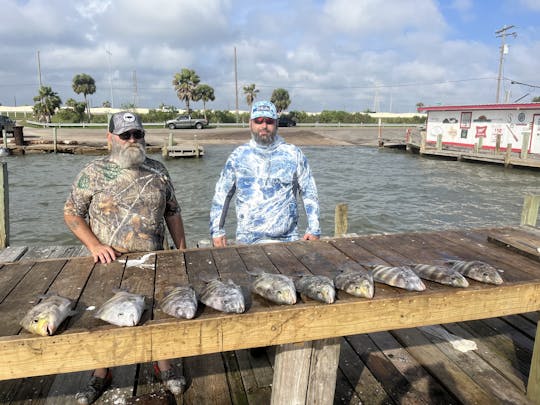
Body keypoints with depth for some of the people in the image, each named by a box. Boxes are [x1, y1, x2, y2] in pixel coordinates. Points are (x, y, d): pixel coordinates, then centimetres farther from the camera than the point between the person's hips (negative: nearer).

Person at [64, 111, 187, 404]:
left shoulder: (157, 171, 3)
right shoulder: (94, 172, -5)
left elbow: (173, 213, 8)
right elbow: (71, 213, -2)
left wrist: (182, 249, 5)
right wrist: (94, 245, -14)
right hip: (109, 262, -1)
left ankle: (163, 366, 34)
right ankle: (101, 374, 36)